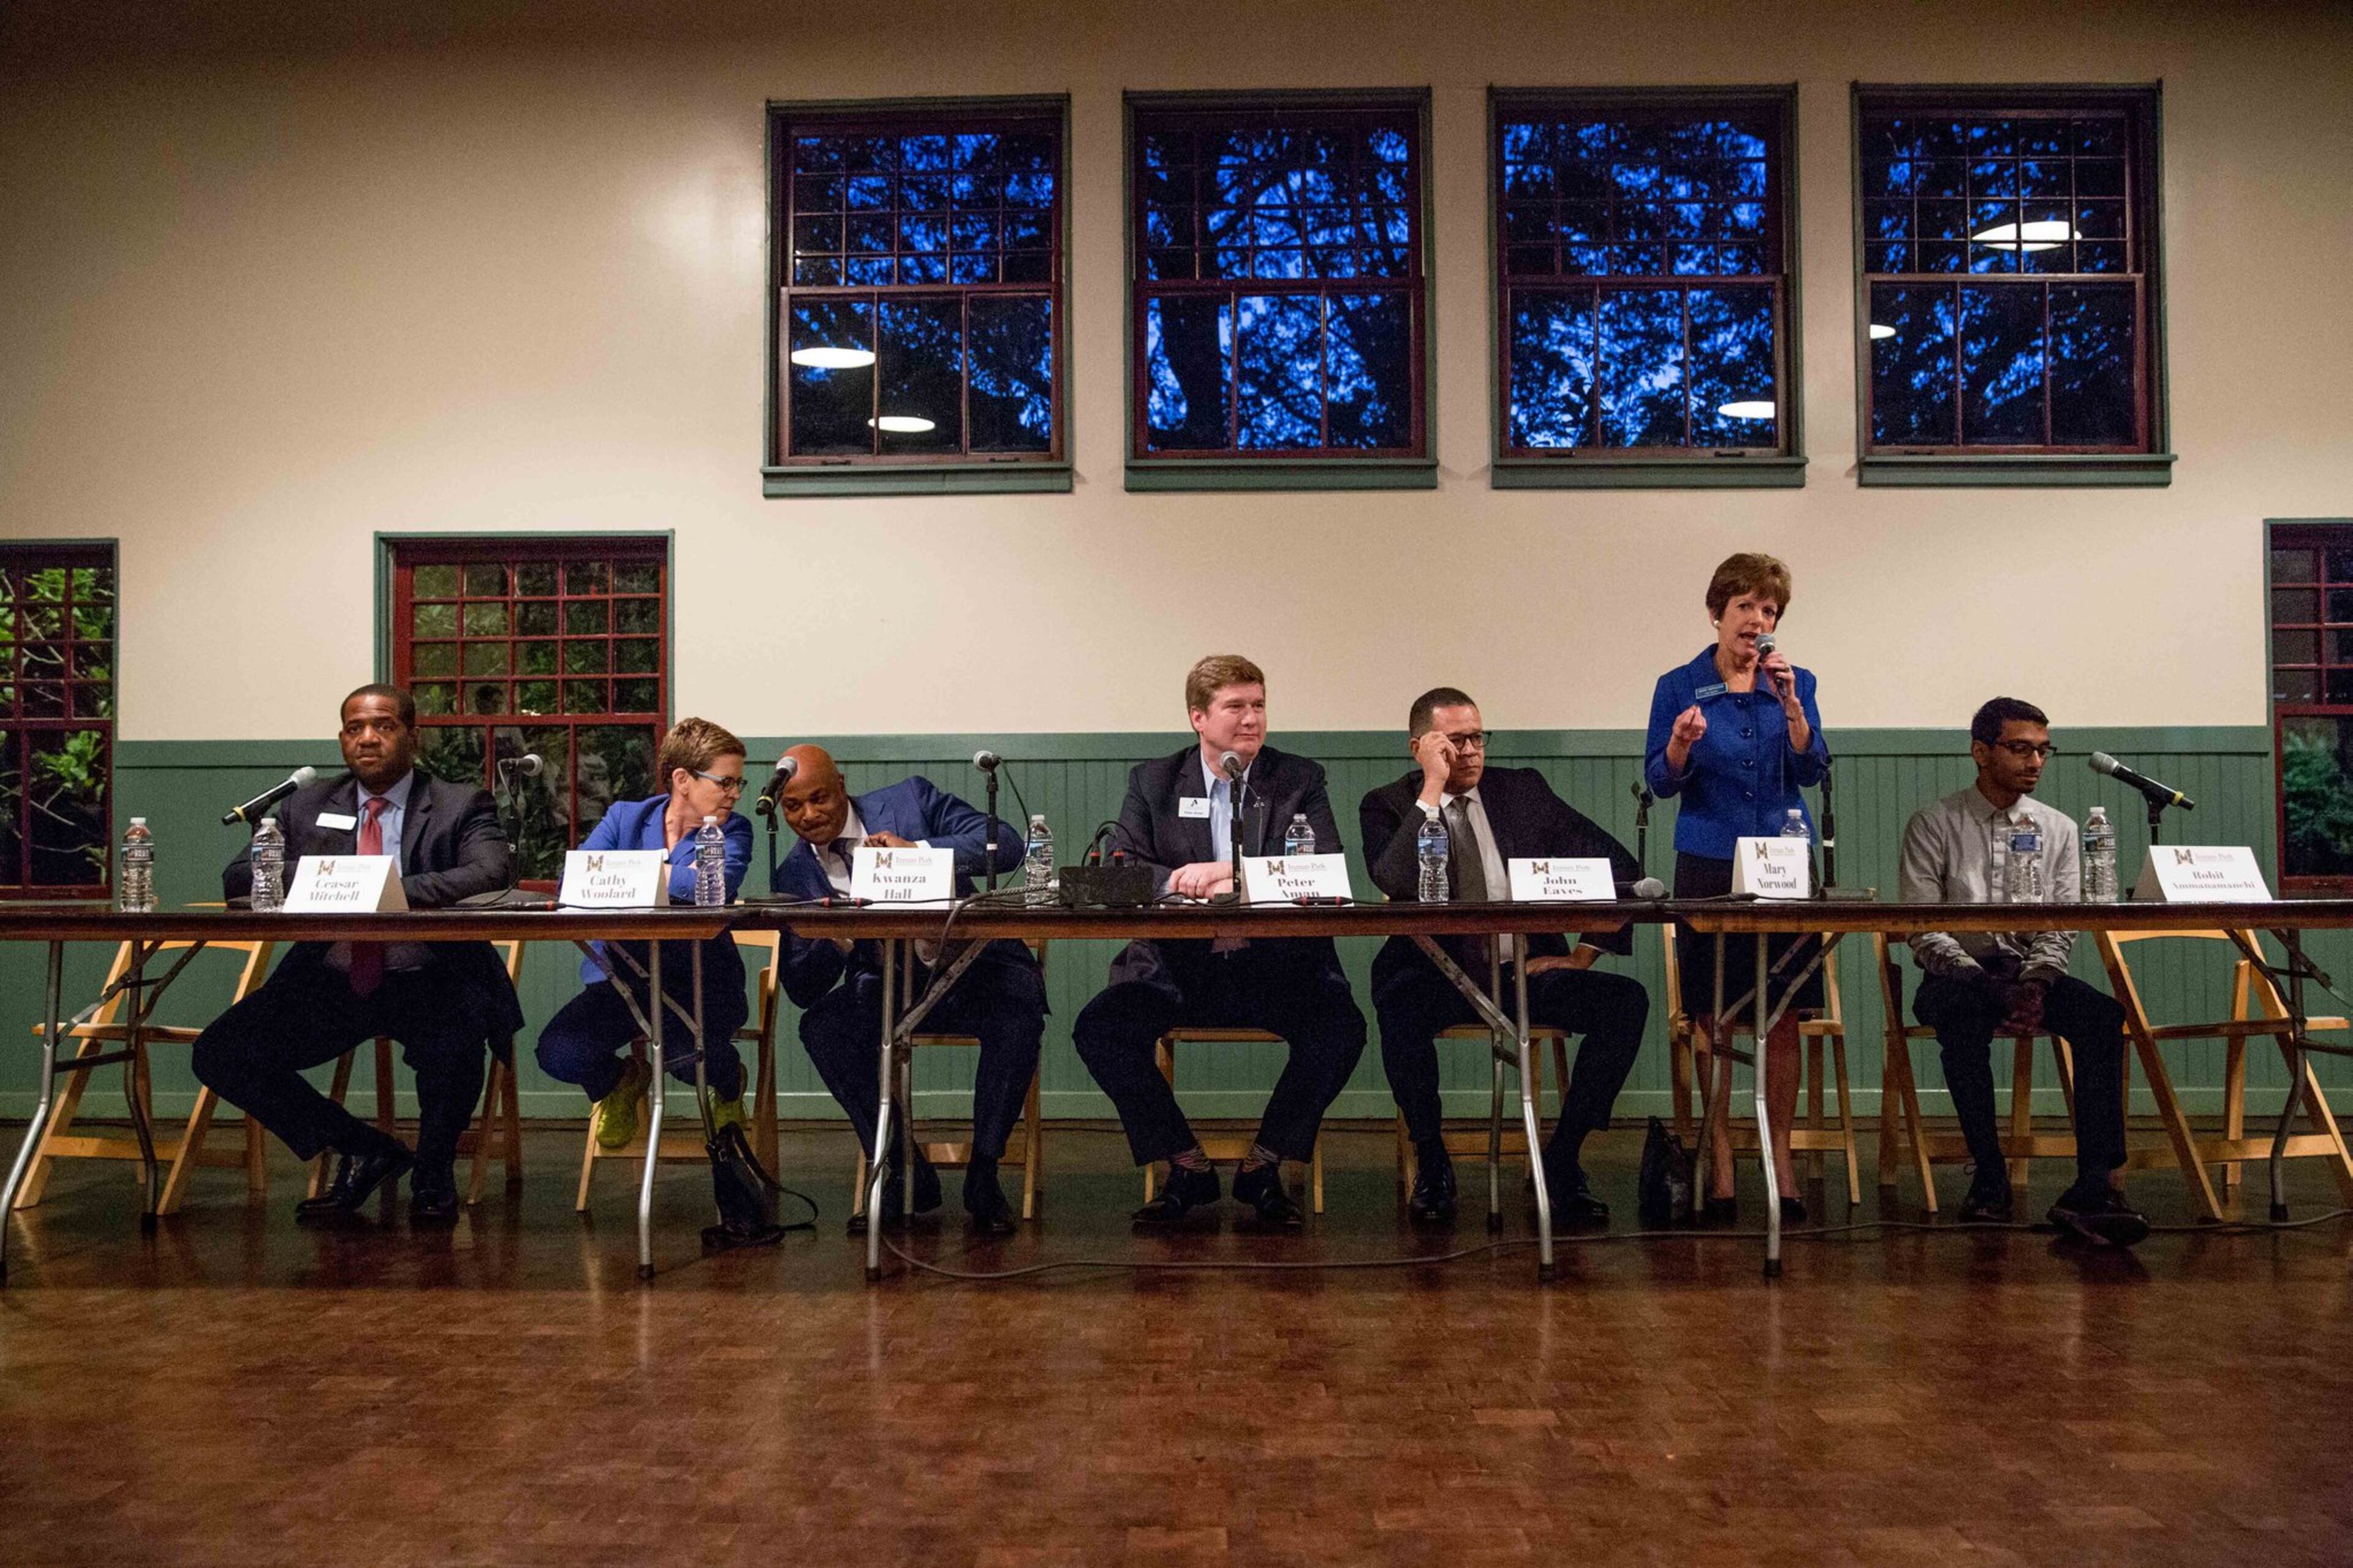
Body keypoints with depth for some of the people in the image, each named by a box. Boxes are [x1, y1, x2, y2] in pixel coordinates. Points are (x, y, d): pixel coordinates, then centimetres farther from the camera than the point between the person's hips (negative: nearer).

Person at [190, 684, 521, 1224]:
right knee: (219, 1054, -13)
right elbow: (237, 878, 7)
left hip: (428, 982, -4)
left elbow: (491, 872, -15)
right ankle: (366, 1153, 6)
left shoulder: (461, 805, 4)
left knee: (454, 1044, -35)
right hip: (331, 982, 4)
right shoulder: (307, 806, 15)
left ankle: (433, 1170, 0)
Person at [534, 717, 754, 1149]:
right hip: (622, 978, 2)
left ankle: (728, 1083, 9)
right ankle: (619, 1082, 18)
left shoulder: (733, 831, 1)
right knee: (559, 1055, -20)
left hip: (700, 983, -2)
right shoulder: (626, 818, 7)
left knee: (686, 1055, -32)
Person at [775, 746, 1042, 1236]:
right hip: (888, 990, 2)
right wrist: (833, 941, -22)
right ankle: (906, 1175, -10)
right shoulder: (795, 876, 5)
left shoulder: (912, 800, -1)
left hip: (973, 971, -2)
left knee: (1020, 1012, -33)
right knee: (821, 1026, -25)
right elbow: (803, 991, -1)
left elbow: (1006, 844, -11)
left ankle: (983, 1176, -15)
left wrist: (919, 851, -24)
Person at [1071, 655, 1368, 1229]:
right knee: (1099, 1029, -24)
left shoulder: (1300, 780, 8)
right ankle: (1188, 1169, -3)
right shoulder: (1153, 781, 10)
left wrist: (1240, 878, -19)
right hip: (1177, 969, 1)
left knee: (1341, 1029, -28)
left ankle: (1261, 1168, -4)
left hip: (1277, 965, 0)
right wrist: (1181, 878, -22)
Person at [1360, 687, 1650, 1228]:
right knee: (1399, 1002, -36)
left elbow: (1620, 866, 9)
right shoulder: (1388, 807, 4)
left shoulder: (1523, 789, 10)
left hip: (1529, 971, 3)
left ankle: (1562, 1161, -9)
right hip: (1440, 976, -2)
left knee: (1626, 999, -22)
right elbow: (1394, 883, -18)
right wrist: (1430, 792, -14)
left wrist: (1584, 954, 0)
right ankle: (1431, 1164, -13)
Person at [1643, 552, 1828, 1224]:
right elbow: (1659, 780, -1)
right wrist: (1681, 745, -21)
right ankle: (1720, 1158, 7)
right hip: (1708, 865, -1)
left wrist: (1790, 704, -15)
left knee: (1783, 1019, 0)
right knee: (1713, 1019, 0)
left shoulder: (1795, 683, 7)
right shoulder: (1679, 687, 3)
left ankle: (1781, 1159, 8)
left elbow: (1813, 771, -3)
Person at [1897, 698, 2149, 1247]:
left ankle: (2093, 1187, -34)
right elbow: (1924, 930, -6)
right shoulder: (1933, 825, 2)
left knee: (2103, 1015, -27)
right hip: (1957, 975, -3)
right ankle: (1990, 1177, -27)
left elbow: (2063, 927, 6)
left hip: (2034, 971, 3)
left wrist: (2036, 982, -15)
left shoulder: (2058, 829, 14)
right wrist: (1983, 983, -20)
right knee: (1963, 1016, -37)